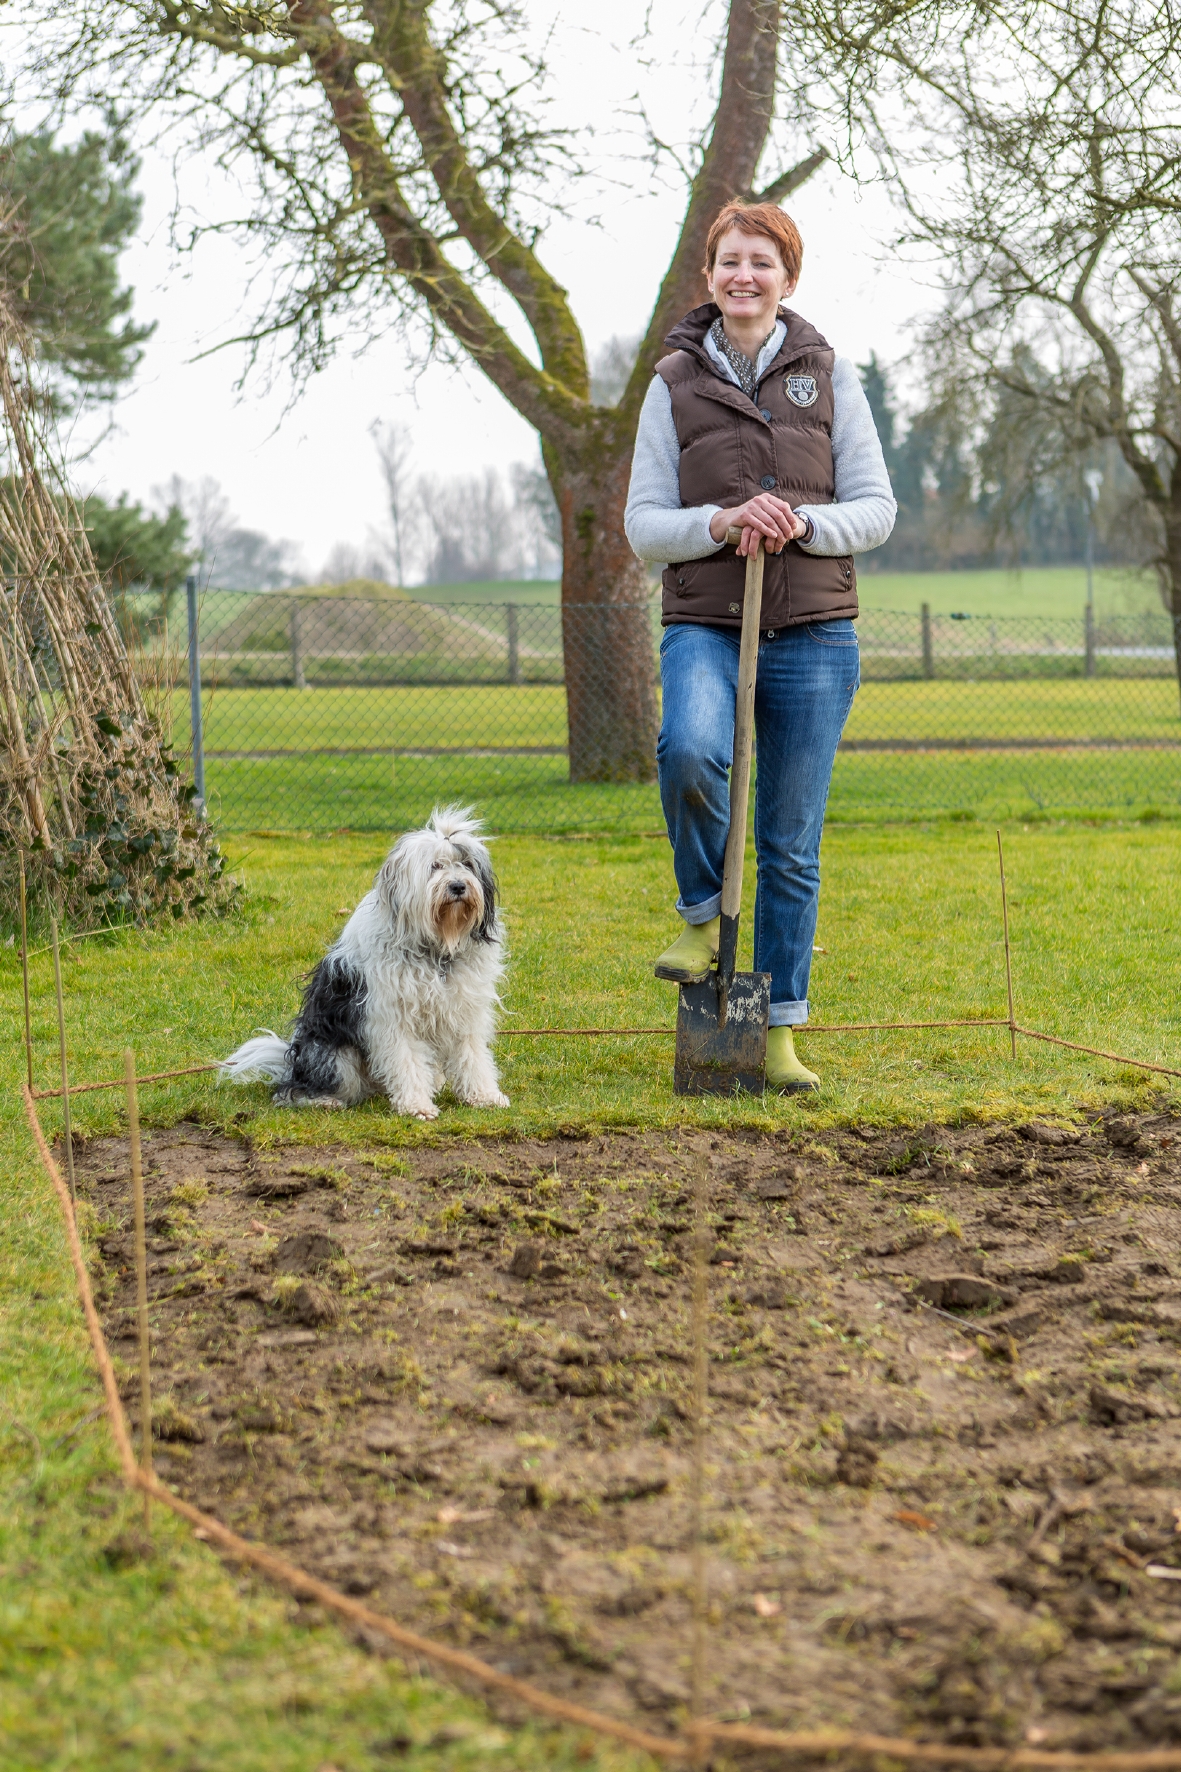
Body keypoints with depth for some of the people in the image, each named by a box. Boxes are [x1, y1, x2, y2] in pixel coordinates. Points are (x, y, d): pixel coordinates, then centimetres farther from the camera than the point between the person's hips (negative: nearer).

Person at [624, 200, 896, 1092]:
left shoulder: (830, 375, 6)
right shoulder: (676, 383, 6)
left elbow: (877, 508, 5)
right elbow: (644, 523, 4)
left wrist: (802, 523, -15)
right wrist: (719, 523, -15)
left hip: (814, 633, 1)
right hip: (705, 625, -1)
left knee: (793, 844, 3)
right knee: (692, 750, -32)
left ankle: (780, 1029, 14)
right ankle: (703, 914, -4)